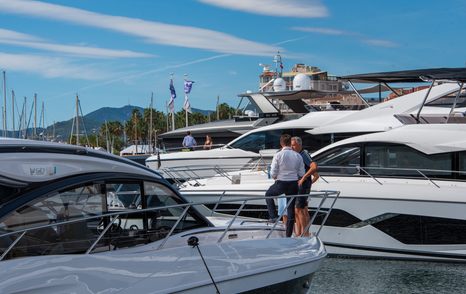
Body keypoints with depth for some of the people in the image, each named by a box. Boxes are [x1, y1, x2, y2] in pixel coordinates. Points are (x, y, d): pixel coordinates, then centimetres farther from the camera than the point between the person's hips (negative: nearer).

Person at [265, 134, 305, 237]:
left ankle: (273, 216, 15)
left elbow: (273, 173, -10)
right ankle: (288, 234, 16)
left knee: (268, 195, 28)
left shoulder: (278, 155, -11)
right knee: (291, 209, 12)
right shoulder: (298, 156, -1)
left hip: (281, 183, -3)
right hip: (294, 184, 3)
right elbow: (301, 173, 2)